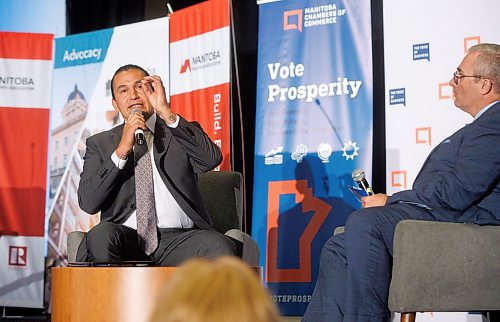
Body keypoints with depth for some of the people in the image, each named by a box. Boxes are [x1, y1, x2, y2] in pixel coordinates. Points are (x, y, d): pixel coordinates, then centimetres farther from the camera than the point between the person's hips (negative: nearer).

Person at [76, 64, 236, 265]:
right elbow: (87, 203, 1)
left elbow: (212, 159, -5)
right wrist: (122, 150, -8)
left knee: (220, 247, -31)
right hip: (126, 237, 0)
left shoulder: (182, 133, 18)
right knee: (100, 235, -33)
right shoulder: (100, 143, 17)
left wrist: (167, 113, -9)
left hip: (180, 239, 0)